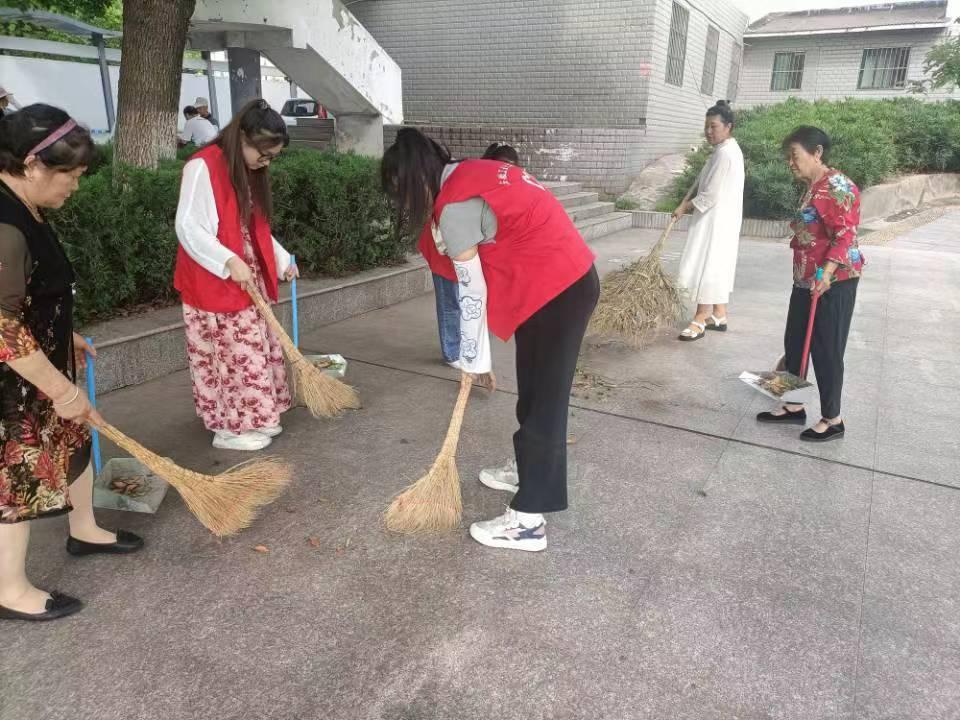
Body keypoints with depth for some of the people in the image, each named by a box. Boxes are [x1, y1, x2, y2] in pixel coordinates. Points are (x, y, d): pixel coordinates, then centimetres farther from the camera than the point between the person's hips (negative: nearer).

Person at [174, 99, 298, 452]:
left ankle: (253, 418, 26)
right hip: (214, 284, -9)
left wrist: (281, 260, 11)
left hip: (249, 280, 9)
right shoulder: (203, 167, -16)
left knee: (256, 348, 13)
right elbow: (187, 228, -22)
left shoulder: (249, 172, 12)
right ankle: (229, 428, 9)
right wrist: (229, 261, -26)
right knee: (231, 354, -4)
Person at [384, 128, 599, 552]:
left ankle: (528, 521, 6)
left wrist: (476, 361, -2)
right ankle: (529, 472, 39)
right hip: (567, 279, 10)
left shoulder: (454, 208, -17)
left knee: (543, 400, -4)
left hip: (557, 291, -10)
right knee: (535, 391, 21)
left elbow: (473, 294, -14)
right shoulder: (473, 174, 11)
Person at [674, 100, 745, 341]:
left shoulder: (725, 153, -20)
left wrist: (685, 207, -10)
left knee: (708, 266, -8)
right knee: (717, 266, 14)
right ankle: (719, 315, 23)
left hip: (717, 221, -10)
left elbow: (711, 196, -22)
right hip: (716, 220, 10)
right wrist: (686, 202, 0)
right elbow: (702, 181, 14)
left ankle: (700, 320, -4)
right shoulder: (725, 149, 13)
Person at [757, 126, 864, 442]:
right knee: (794, 343, 15)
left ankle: (832, 419, 13)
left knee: (826, 350, -1)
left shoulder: (836, 186, -16)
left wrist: (825, 273, -34)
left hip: (833, 283, -10)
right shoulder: (811, 188, 14)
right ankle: (794, 406, 29)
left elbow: (845, 235, -23)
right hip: (807, 280, 10)